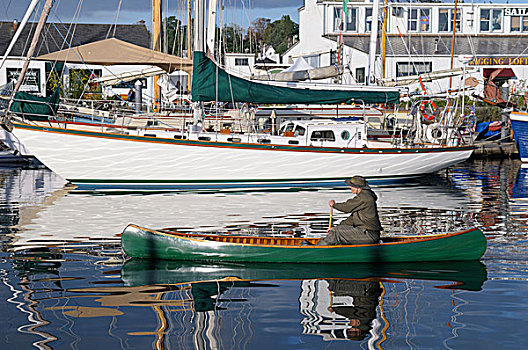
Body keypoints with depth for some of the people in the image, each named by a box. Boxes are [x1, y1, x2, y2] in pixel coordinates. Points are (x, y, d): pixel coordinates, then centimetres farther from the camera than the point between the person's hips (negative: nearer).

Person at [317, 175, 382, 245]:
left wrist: (334, 204, 8)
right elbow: (352, 218, 19)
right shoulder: (364, 196, 17)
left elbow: (346, 207, -12)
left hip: (369, 235, -10)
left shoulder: (363, 197, -16)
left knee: (336, 232, -13)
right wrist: (338, 227, 13)